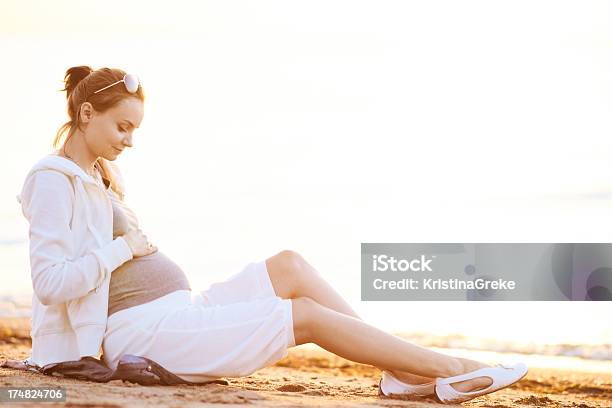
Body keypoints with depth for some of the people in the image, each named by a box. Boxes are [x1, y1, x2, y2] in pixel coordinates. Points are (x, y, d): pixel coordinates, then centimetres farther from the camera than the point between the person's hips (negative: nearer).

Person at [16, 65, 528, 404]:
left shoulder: (98, 177, 19)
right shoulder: (54, 181, -11)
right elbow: (51, 283, -22)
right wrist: (124, 247, -15)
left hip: (172, 314, 10)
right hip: (142, 330, -10)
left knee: (289, 266, 0)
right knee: (306, 314, -11)